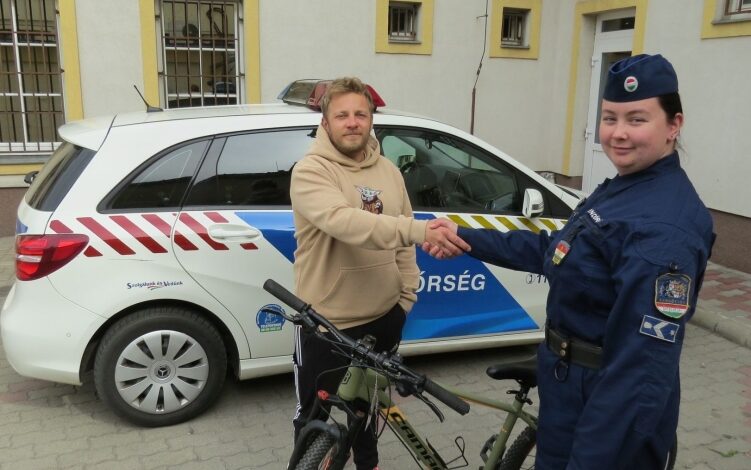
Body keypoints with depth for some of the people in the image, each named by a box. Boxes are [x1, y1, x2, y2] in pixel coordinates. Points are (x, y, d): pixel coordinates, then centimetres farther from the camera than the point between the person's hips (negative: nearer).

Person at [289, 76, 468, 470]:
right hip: (327, 324, -5)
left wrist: (407, 295, 7)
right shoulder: (310, 171, -16)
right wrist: (420, 230, -44)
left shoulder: (388, 172, 4)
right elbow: (345, 222, -35)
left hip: (383, 317, 6)